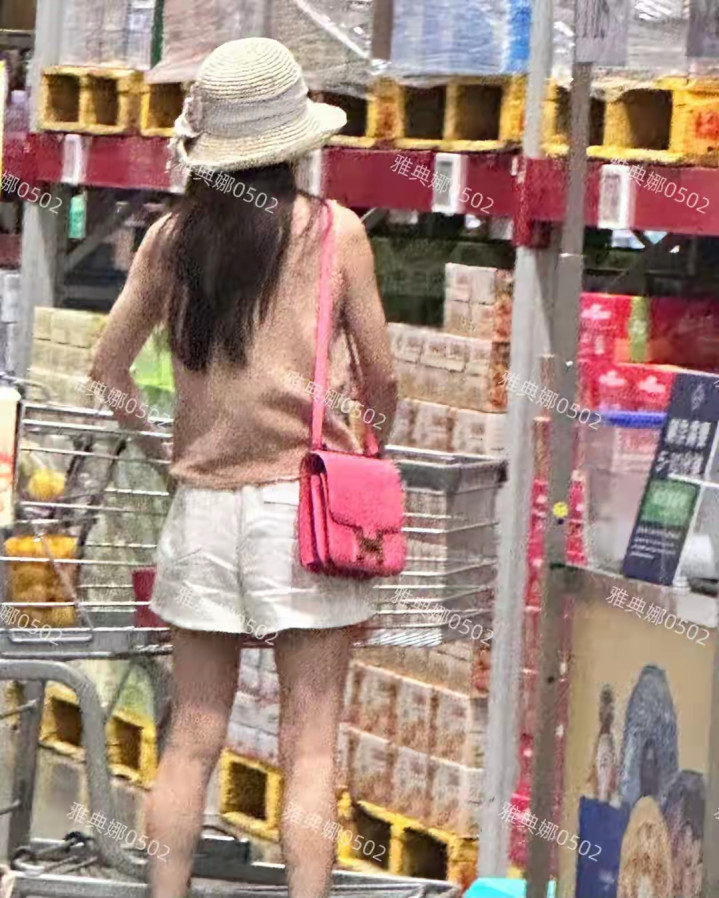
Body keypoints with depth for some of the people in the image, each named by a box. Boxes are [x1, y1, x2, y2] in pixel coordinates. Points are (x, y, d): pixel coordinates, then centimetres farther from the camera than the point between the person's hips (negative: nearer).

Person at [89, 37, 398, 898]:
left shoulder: (171, 236, 4)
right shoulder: (335, 230, -4)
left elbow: (108, 368, 11)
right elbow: (380, 378, 2)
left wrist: (151, 444, 30)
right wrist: (373, 439, 23)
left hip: (201, 504, 3)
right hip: (303, 499, -3)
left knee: (191, 739, 10)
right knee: (308, 748, -1)